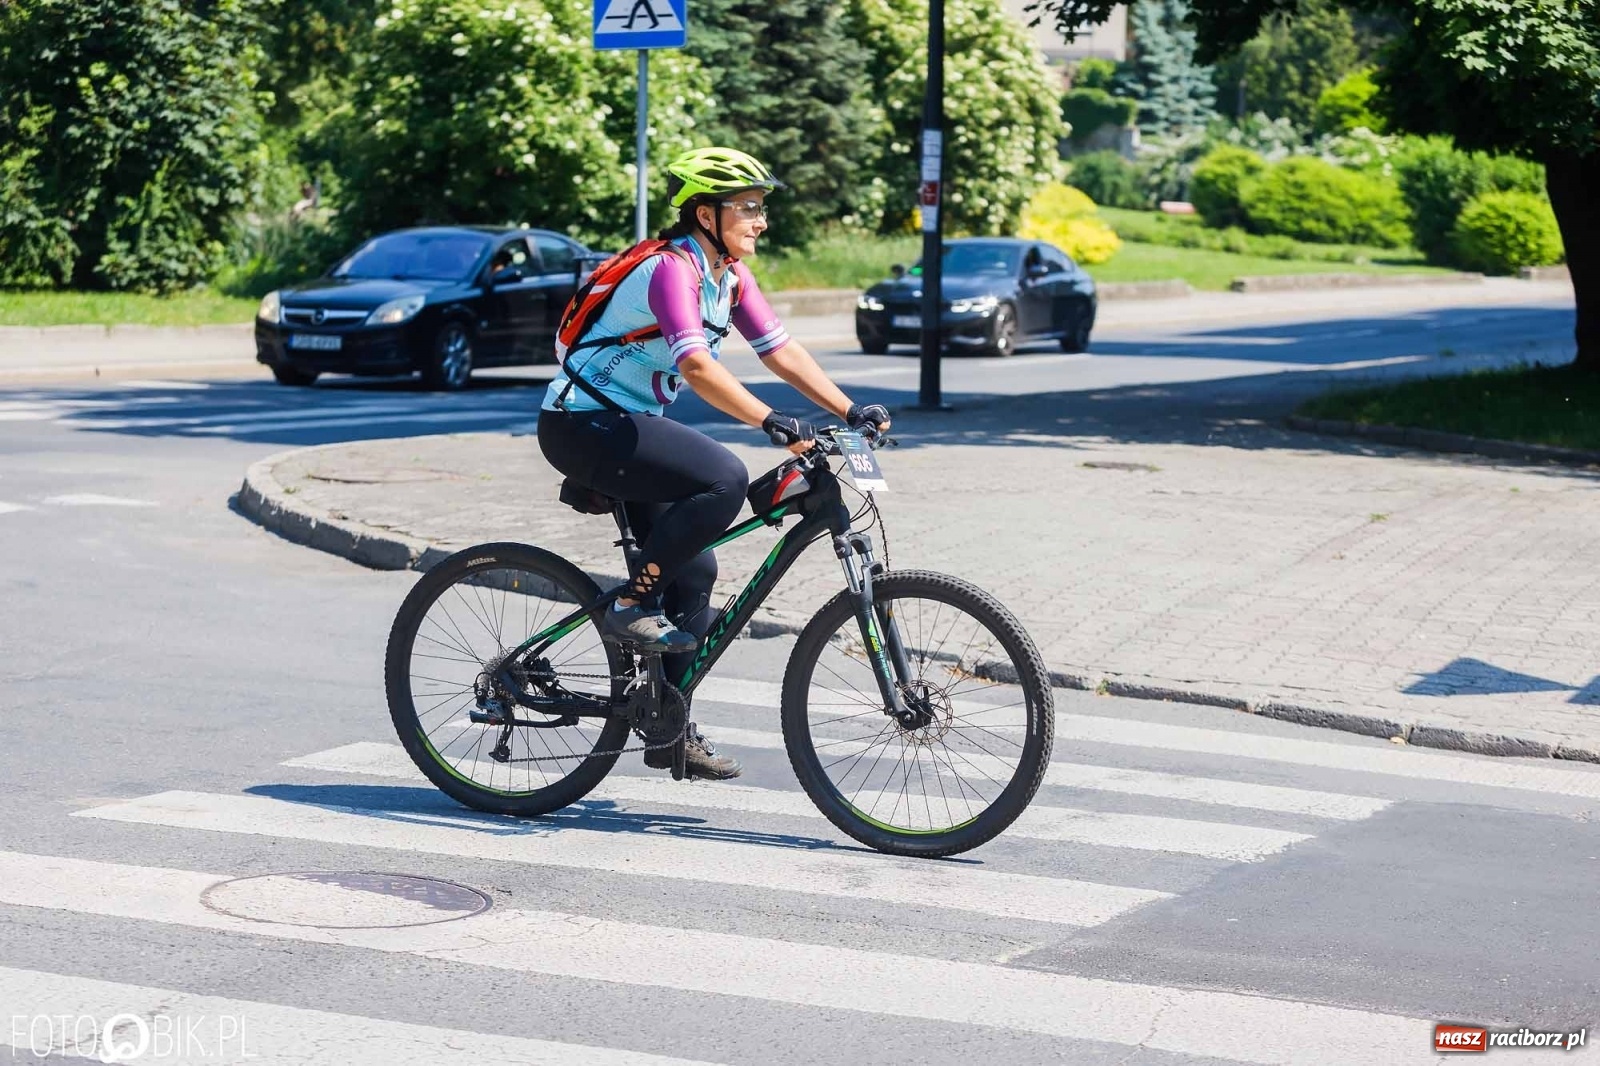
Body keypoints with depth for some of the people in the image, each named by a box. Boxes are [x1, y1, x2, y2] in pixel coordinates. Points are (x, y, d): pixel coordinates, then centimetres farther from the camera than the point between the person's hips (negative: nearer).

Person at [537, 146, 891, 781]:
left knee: (694, 571, 8)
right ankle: (630, 606, -15)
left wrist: (850, 411, -4)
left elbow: (780, 350, 5)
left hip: (627, 425, 10)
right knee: (724, 479, -29)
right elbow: (697, 365, -34)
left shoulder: (730, 275, 7)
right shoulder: (673, 269, -21)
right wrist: (773, 423, -41)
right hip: (583, 424, -10)